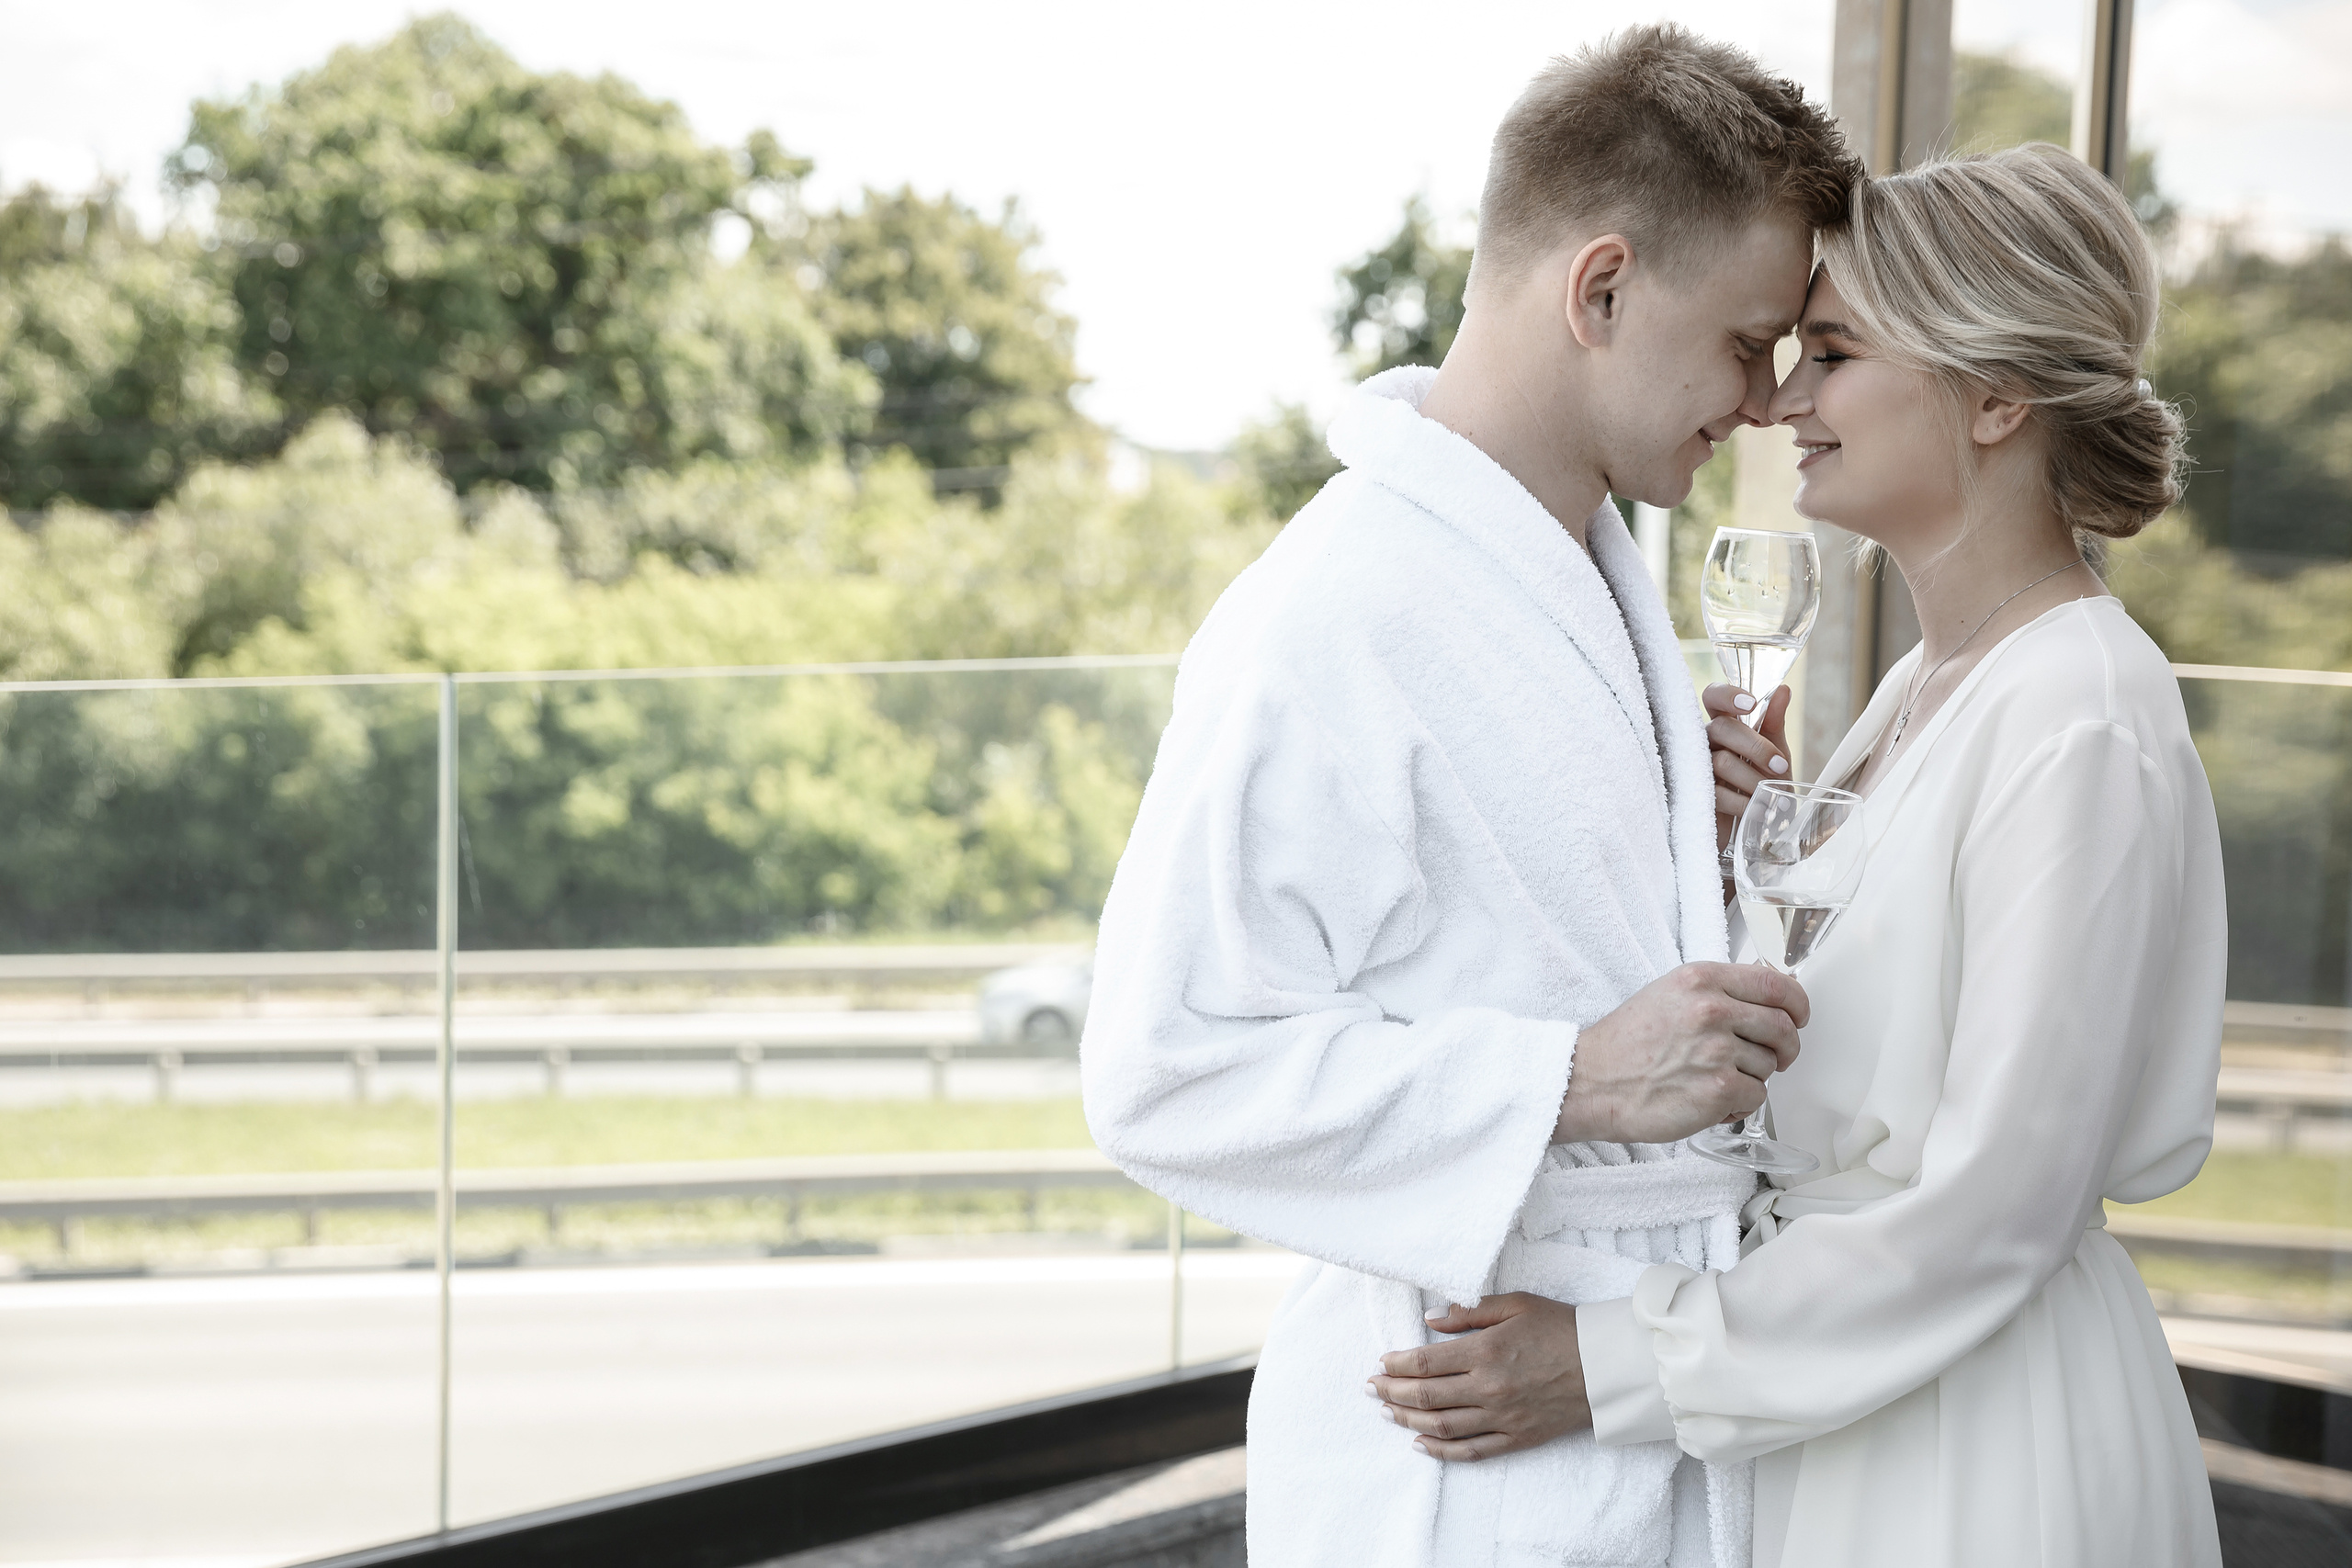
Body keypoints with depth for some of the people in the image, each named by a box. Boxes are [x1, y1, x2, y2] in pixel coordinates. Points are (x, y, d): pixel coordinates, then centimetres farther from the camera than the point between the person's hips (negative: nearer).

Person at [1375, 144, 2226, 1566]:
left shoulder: (2080, 728, -20)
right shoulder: (1926, 683, 8)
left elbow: (1995, 1201, -22)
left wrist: (1619, 1359, -21)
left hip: (1985, 1448, -8)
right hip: (1842, 1400, 8)